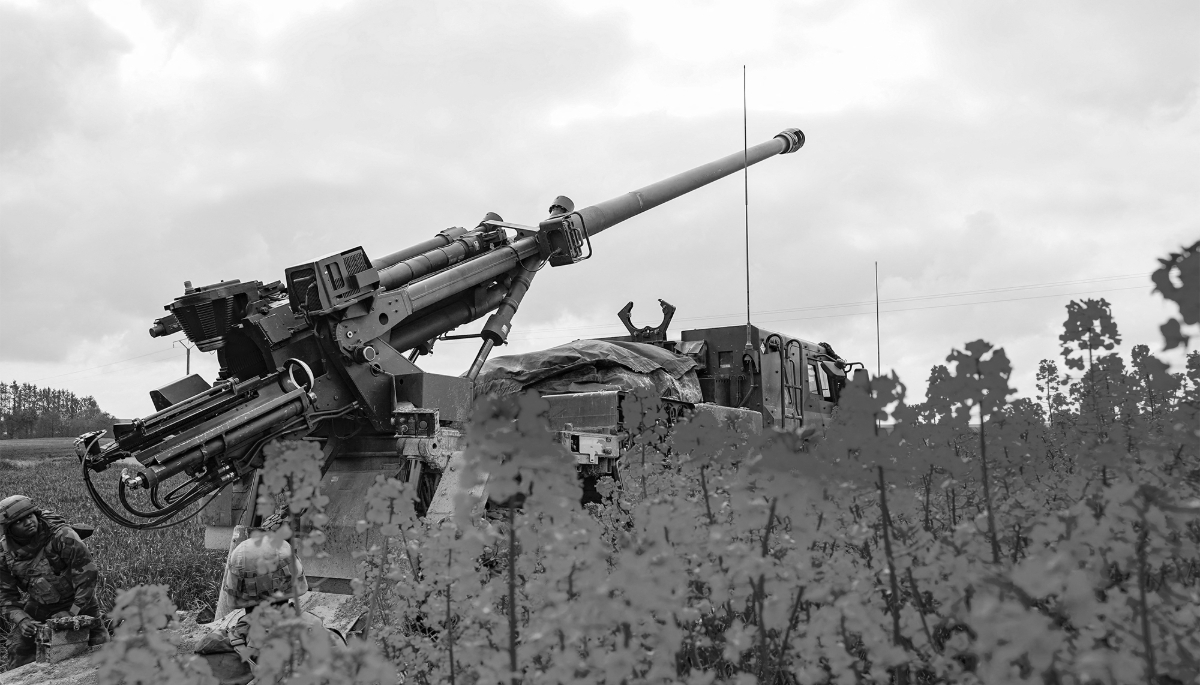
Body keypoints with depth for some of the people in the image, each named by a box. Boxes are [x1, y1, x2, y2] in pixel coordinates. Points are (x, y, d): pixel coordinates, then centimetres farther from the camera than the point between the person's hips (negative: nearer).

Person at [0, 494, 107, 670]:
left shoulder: (62, 536, -21)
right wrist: (22, 620, -21)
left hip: (76, 604, -3)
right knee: (18, 650, -5)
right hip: (38, 608, 3)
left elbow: (88, 573, -21)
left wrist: (73, 611, -20)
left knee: (100, 651, -5)